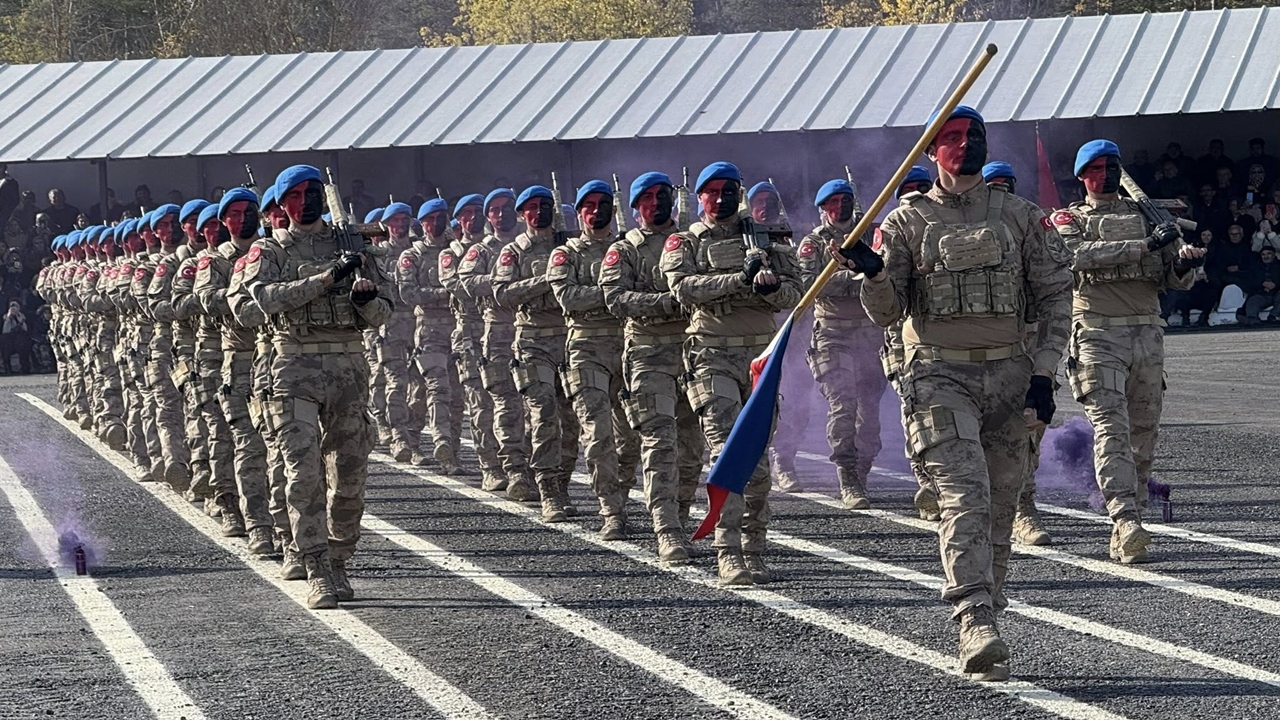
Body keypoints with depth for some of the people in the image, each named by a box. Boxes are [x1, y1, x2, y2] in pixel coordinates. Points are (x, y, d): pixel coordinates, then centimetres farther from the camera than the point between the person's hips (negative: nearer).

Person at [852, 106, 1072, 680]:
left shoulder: (1019, 217, 7)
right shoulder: (907, 222, 3)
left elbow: (1056, 296, 9)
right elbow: (887, 312, 0)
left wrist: (1044, 372, 0)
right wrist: (873, 273, -21)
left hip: (1011, 376, 3)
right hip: (939, 376, -3)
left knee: (999, 507, 7)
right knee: (964, 496, -18)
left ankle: (984, 619, 18)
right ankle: (976, 627, -27)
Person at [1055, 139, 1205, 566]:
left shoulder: (1145, 216, 18)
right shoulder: (1069, 220, 8)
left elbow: (1174, 280, 15)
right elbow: (1078, 255, -15)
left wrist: (1185, 262, -10)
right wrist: (1144, 246, -22)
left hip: (1148, 334, 4)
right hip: (1098, 334, -4)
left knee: (1144, 435, 5)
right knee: (1111, 429, -16)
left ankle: (1129, 526, 11)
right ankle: (1125, 521, -27)